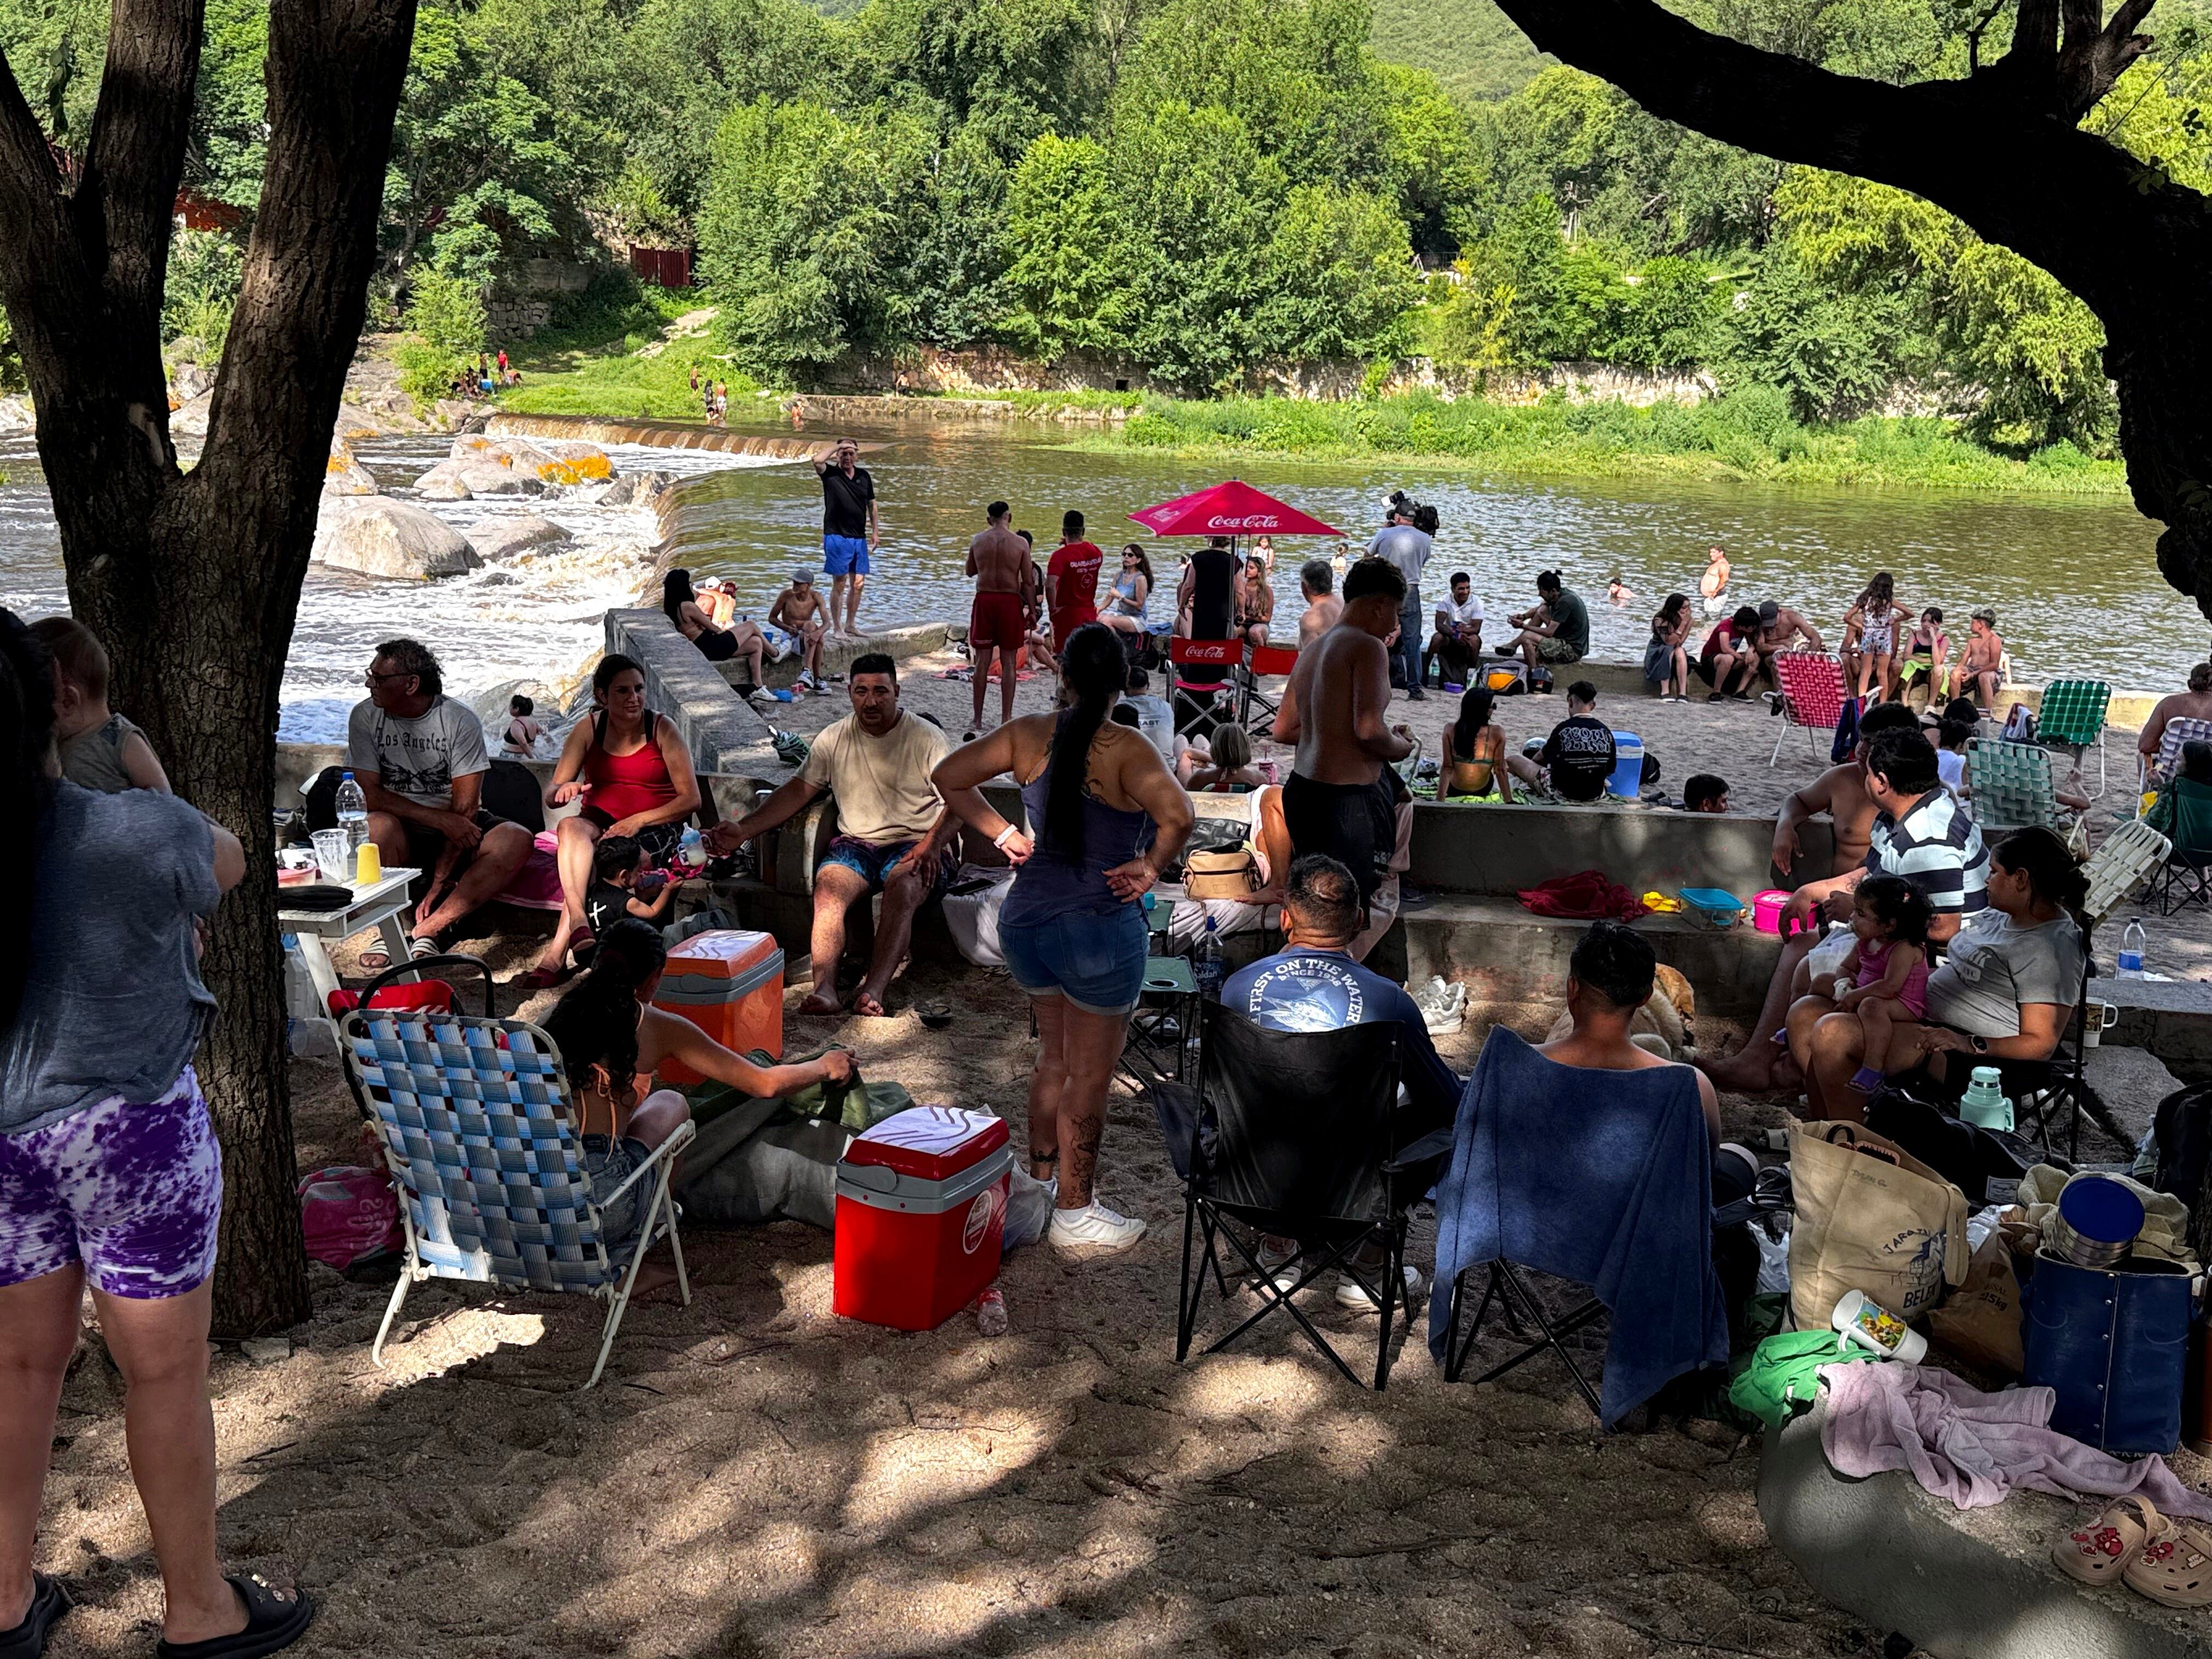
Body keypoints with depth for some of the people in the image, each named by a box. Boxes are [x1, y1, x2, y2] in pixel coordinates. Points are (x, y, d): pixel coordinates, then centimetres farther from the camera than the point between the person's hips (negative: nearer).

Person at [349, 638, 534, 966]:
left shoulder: (461, 720, -12)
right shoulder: (365, 717, -5)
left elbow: (465, 808, -15)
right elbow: (370, 794, -11)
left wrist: (438, 884, -22)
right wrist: (440, 820, -24)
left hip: (456, 827, 0)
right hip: (403, 835, 0)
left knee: (517, 840, -29)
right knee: (378, 825, -35)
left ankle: (426, 930, -31)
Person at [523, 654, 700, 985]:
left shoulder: (663, 731, -3)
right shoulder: (588, 730, 4)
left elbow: (691, 799, -6)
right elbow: (550, 795, 3)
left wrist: (637, 821, -18)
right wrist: (564, 790, -24)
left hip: (655, 827, -2)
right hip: (599, 822, 2)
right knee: (570, 827, -34)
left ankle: (555, 954, -33)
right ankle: (578, 923, -49)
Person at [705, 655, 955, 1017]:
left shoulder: (926, 737, 1)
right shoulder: (835, 738, 11)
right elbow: (798, 791, 11)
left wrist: (932, 844, -23)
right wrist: (742, 830, 0)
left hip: (916, 846, -3)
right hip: (856, 843, 3)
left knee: (902, 889, -37)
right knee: (828, 889, -30)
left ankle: (873, 990, -52)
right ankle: (824, 990, -46)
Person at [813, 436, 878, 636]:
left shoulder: (864, 476, 10)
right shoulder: (831, 473, -4)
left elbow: (871, 503, 19)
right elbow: (817, 461, -26)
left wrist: (875, 530, 15)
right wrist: (838, 446, -15)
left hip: (859, 538, 5)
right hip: (837, 537, -5)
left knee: (859, 584, 8)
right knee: (839, 583, -2)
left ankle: (850, 625, 21)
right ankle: (836, 628, 6)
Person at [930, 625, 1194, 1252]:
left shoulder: (1029, 735, -2)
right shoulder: (1128, 751, -18)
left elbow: (948, 776, 3)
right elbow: (1176, 815, -35)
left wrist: (1004, 834, 6)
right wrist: (1150, 869, -18)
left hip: (1026, 919, 6)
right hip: (1101, 929, -5)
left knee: (1054, 1054, 26)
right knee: (1089, 1078, 11)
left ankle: (1038, 1177, 40)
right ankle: (1074, 1213, 22)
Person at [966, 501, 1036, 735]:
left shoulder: (978, 540, 1)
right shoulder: (1020, 544, -5)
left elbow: (970, 571, 15)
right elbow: (1028, 582, -4)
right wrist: (1032, 611, 3)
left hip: (984, 600, 2)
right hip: (1010, 601, -2)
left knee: (982, 661, 7)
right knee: (1008, 662, 5)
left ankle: (978, 719, 9)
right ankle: (1006, 718, 6)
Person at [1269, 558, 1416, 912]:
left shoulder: (1311, 650, 16)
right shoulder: (1368, 647, -11)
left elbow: (1283, 729, 21)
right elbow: (1369, 729, -21)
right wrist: (1400, 747, -1)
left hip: (1301, 790, 9)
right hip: (1346, 799, -9)